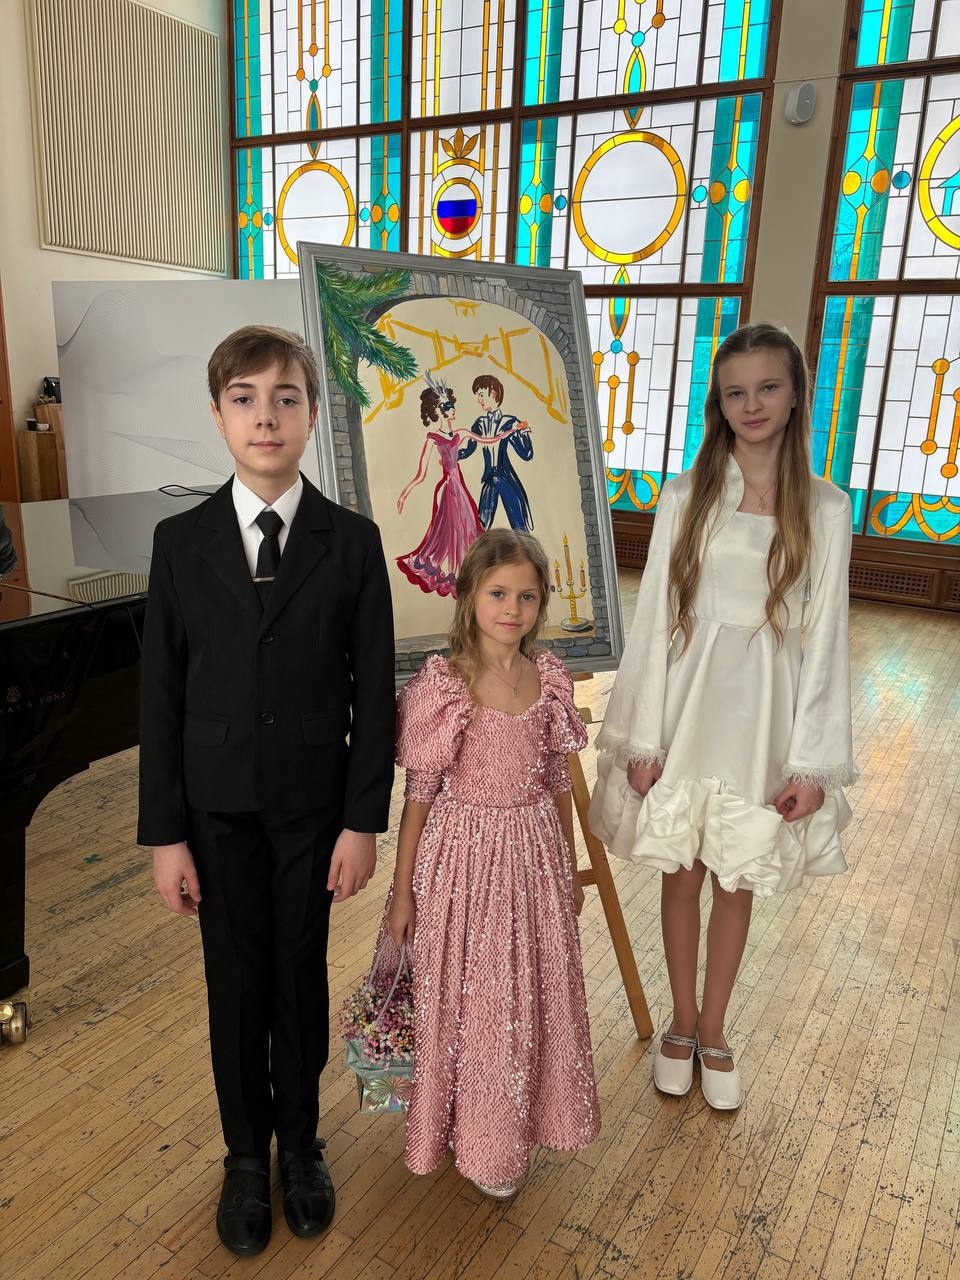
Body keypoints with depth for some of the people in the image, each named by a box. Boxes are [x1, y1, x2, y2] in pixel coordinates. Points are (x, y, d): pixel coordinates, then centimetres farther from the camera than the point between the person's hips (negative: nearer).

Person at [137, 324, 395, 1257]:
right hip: (217, 809, 1)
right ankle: (245, 1154, 38)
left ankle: (300, 1144, 39)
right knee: (235, 985, 14)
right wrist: (164, 832, -3)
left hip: (313, 807, -1)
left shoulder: (352, 541, -6)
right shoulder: (180, 541, -3)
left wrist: (364, 820, -6)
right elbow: (161, 696, -2)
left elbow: (373, 691, -5)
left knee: (301, 979, 14)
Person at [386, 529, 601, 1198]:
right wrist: (403, 890, -4)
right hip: (464, 852, -4)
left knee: (534, 995, 19)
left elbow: (558, 782, 6)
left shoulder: (550, 680, -4)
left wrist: (569, 869, 13)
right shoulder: (441, 684, -17)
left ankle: (522, 1120, 45)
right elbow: (420, 793, -10)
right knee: (468, 997, 13)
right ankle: (479, 1140, 38)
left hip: (535, 853, 4)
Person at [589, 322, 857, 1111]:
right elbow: (655, 617, -2)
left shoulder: (824, 510, -2)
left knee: (738, 883, 13)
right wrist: (642, 736, -4)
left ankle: (713, 1033, 35)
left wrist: (813, 759, -4)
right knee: (681, 874, 12)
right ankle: (682, 1024, 36)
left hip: (765, 717, 0)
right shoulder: (688, 497, -1)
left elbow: (824, 637, -1)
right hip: (689, 707, 0)